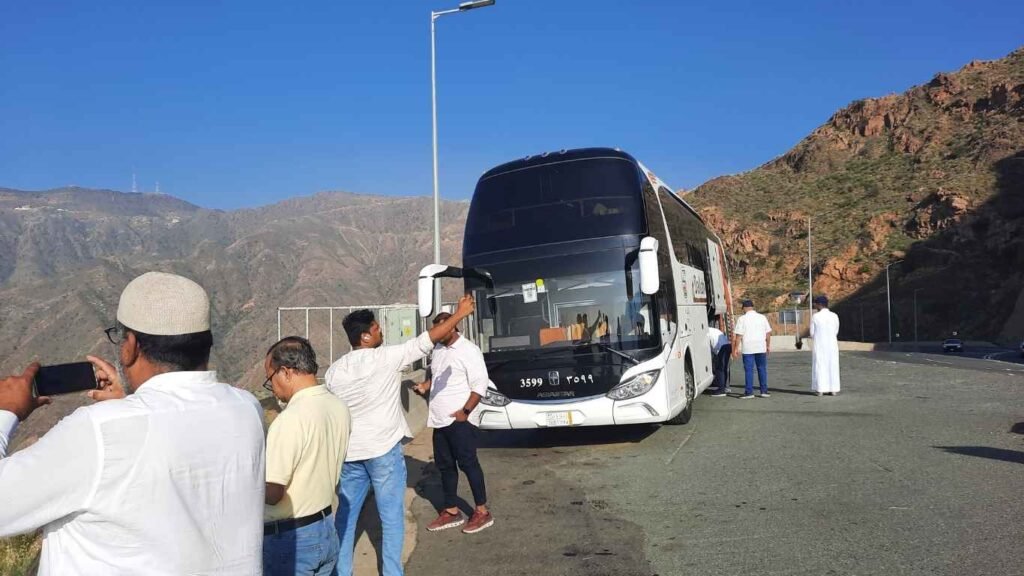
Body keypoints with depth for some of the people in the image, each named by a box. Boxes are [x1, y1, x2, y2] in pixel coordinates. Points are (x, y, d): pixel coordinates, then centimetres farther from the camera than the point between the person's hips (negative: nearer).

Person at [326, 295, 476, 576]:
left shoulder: (334, 370, 4)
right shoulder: (386, 358, -13)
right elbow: (427, 340, -10)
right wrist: (460, 313, -1)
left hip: (349, 453, 6)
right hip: (384, 450, -5)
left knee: (346, 515, 16)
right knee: (391, 518, 5)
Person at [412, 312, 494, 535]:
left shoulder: (469, 350, -12)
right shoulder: (438, 349, 12)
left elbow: (480, 385, -15)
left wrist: (465, 412, -18)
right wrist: (426, 385, 4)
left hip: (459, 419, -8)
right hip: (439, 419, 8)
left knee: (468, 464, -2)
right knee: (445, 465, 13)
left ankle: (482, 512, 10)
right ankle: (451, 512, 25)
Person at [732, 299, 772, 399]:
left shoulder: (742, 319, -5)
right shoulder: (762, 317, 7)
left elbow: (738, 335, -8)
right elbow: (768, 333, 9)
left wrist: (736, 348, -3)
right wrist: (768, 346, 17)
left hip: (748, 348, -3)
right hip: (761, 348, 3)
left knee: (749, 370, 0)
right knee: (762, 369, 11)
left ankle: (749, 392, 1)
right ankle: (764, 391, 12)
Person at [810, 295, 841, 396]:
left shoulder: (815, 317, -8)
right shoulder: (834, 316, 0)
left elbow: (812, 333, -3)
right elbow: (836, 332, 7)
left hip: (819, 345, -2)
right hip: (832, 345, 2)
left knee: (819, 366, 3)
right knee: (832, 366, 8)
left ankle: (820, 389, 1)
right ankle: (833, 389, 8)